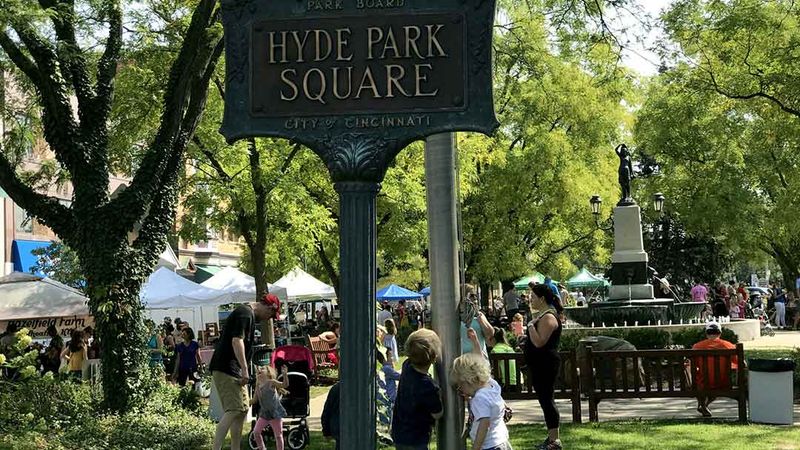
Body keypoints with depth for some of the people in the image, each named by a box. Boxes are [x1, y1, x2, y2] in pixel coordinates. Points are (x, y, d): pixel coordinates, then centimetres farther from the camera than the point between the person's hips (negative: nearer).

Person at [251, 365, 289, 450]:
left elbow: (285, 385, -22)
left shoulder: (271, 382, -10)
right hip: (264, 414, 6)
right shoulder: (258, 386, 8)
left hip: (275, 413, -6)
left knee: (278, 435, -1)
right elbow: (254, 400, 15)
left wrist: (285, 374, -38)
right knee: (256, 432, 3)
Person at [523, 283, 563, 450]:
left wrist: (531, 325, -19)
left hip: (545, 365, -11)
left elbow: (539, 342, -26)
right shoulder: (544, 314, 15)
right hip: (541, 365, 11)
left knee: (546, 400, -7)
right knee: (545, 400, 15)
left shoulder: (548, 317, -18)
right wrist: (527, 337, 13)